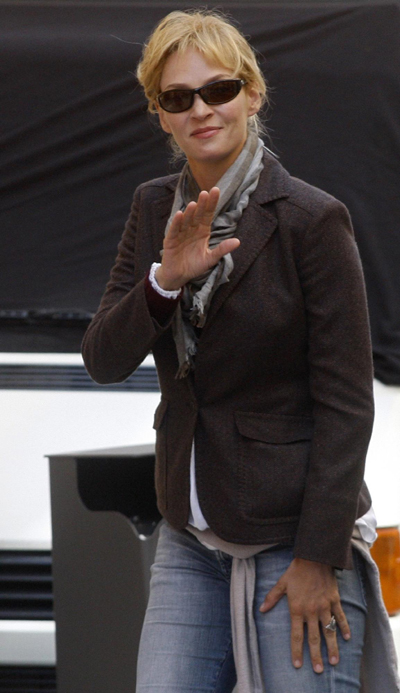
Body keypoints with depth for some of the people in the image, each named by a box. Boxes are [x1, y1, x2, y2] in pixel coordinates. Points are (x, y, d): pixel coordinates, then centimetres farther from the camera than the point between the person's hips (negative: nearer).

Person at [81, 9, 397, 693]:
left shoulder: (312, 219, -11)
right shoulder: (155, 208, 7)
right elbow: (103, 360, 1)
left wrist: (318, 558, -14)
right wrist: (165, 281, -18)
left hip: (295, 534, -5)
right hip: (191, 540, 5)